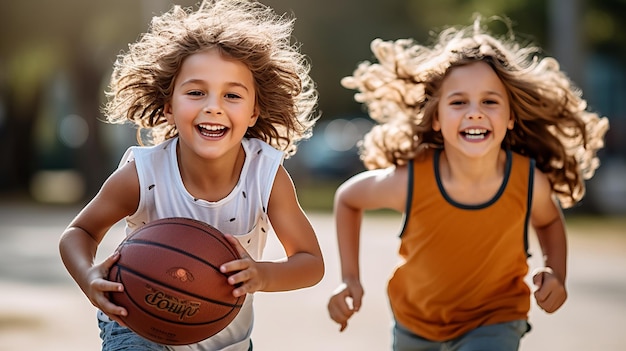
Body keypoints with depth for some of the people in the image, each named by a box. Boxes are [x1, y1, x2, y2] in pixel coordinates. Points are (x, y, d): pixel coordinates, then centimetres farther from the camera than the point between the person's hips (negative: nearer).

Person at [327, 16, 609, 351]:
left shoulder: (530, 182, -25)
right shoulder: (408, 182, -28)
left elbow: (548, 220, 1)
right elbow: (347, 198, -6)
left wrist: (556, 274, -15)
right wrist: (349, 279, -11)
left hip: (493, 322, -1)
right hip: (416, 323, 1)